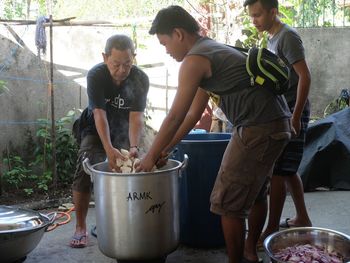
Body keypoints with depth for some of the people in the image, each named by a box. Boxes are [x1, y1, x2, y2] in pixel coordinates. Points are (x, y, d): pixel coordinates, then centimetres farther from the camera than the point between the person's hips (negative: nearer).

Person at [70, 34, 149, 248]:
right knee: (85, 171, -15)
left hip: (124, 129, 2)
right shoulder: (95, 75, -27)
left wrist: (133, 146, -44)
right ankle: (81, 228, -3)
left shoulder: (141, 80, -24)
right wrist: (108, 148, -45)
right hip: (96, 129, -1)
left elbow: (136, 117, -28)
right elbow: (100, 115, -33)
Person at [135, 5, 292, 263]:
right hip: (276, 123, 10)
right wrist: (165, 149, 22)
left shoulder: (195, 59, -12)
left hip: (259, 128, -10)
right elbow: (194, 113, 21)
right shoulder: (211, 51, 19)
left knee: (229, 202, -1)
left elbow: (175, 117, -10)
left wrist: (150, 157, 2)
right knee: (252, 194, 23)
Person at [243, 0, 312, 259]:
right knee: (288, 170, 14)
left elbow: (305, 76, -17)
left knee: (278, 172, -7)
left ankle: (272, 230, -1)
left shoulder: (288, 36, -11)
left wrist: (296, 116, -20)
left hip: (291, 112, -9)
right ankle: (302, 218, 26)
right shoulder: (273, 39, 16)